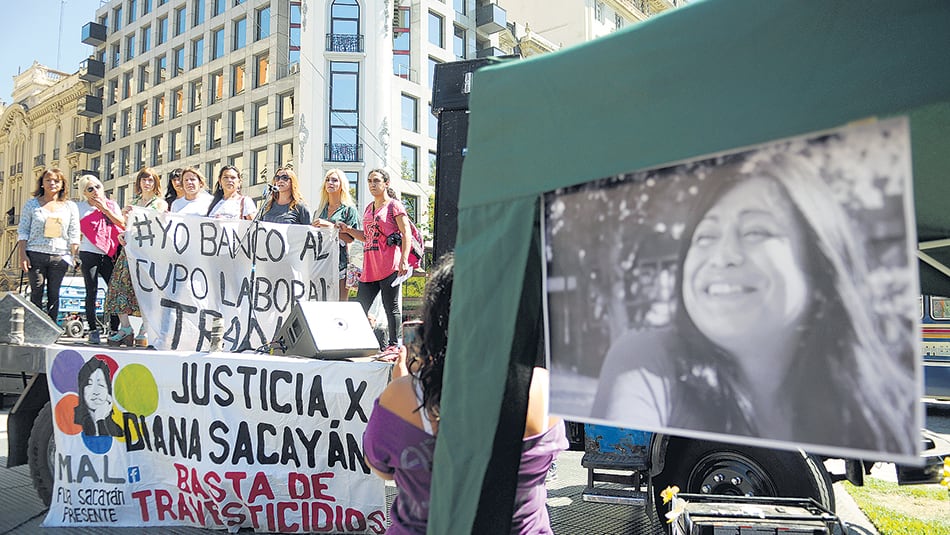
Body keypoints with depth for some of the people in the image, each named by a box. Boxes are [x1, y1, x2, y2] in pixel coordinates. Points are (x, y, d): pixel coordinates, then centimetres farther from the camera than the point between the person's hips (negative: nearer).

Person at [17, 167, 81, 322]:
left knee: (54, 294, 5)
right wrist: (22, 255, -4)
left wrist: (73, 256, 0)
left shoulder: (70, 206, 9)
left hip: (60, 256, 1)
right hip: (35, 255, -1)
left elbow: (74, 234, 8)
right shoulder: (32, 204, 7)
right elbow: (22, 231, 4)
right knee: (36, 293, 1)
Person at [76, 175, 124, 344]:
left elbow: (122, 224, 0)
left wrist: (105, 209, -6)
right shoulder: (81, 207, 7)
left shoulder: (112, 205, 11)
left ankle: (114, 329, 3)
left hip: (109, 254, 2)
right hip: (89, 254, -2)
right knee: (92, 293, -1)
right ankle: (93, 330, 4)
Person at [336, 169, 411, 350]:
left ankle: (394, 344, 8)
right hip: (370, 267, 7)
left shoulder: (394, 206, -1)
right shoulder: (368, 208, 20)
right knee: (359, 306, 4)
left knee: (391, 306, -1)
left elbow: (406, 234, -7)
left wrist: (404, 260, -17)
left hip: (389, 266, -7)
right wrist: (348, 230, 10)